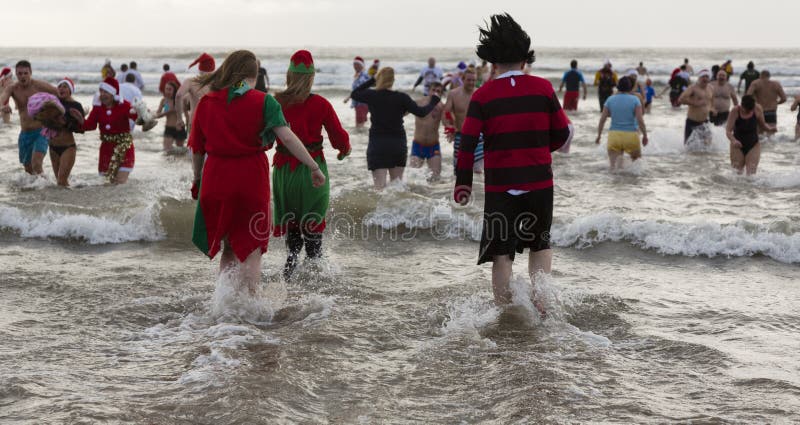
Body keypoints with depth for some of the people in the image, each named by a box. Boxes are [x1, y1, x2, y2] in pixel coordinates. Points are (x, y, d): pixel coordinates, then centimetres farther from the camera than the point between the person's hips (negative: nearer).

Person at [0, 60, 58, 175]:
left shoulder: (39, 86, -11)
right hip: (25, 134, 5)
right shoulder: (12, 88, -3)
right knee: (28, 168, 17)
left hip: (41, 132, -5)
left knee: (36, 165, -24)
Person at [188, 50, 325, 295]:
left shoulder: (206, 103, 6)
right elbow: (287, 138, -13)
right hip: (251, 179, -3)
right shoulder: (262, 101, -4)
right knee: (251, 250, 7)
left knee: (228, 248, 19)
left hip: (215, 178, 3)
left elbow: (196, 150, 9)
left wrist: (197, 180, 23)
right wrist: (314, 168, -10)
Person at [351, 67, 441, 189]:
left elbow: (353, 94, 15)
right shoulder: (401, 98, -5)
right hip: (398, 144, 2)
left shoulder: (372, 96, -4)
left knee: (380, 187, -9)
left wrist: (371, 81, 19)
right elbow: (421, 112, -7)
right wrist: (434, 101, 10)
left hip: (377, 144, -1)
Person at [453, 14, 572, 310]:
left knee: (501, 253, 7)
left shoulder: (483, 96, -4)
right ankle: (539, 300, 5)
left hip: (500, 185, -1)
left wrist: (463, 184, 0)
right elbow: (562, 135, 4)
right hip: (539, 182, 1)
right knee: (540, 243, 20)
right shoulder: (543, 88, -1)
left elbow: (468, 143, -8)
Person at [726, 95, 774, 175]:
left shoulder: (758, 109, -12)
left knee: (751, 173, -9)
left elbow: (762, 124, 5)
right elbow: (728, 131, -21)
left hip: (753, 145, 1)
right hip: (738, 145, -1)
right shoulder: (735, 111, -18)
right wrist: (733, 140, -41)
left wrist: (768, 127, -18)